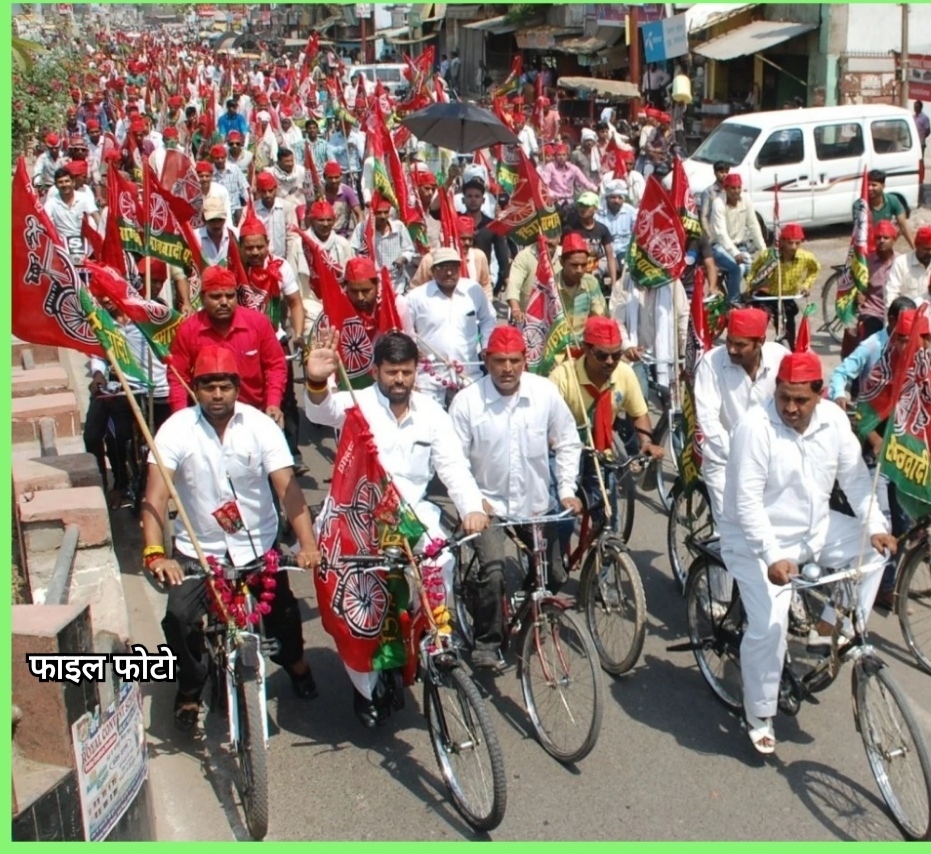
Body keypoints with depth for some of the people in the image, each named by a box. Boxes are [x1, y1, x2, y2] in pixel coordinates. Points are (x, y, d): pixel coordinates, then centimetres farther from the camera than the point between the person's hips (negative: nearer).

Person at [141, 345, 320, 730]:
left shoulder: (261, 426, -12)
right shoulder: (177, 429, -13)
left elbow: (288, 488, -20)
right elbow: (156, 496, -21)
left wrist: (307, 543, -34)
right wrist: (154, 553, -36)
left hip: (258, 544, 1)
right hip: (198, 548, 0)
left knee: (282, 609, -4)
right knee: (179, 617, -16)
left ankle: (294, 661, 32)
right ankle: (189, 690, 12)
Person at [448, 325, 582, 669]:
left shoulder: (545, 392, -9)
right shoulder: (467, 401, -15)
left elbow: (568, 443, 2)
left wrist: (567, 490, -5)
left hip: (535, 503, 3)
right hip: (488, 504, -3)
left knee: (554, 575, 10)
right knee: (492, 573, -22)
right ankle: (486, 643, 0)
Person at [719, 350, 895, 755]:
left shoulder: (834, 419, -6)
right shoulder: (755, 426, -24)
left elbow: (855, 477, 1)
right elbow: (747, 501, -26)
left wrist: (876, 526, -12)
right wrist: (773, 557, -33)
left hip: (816, 528, 7)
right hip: (759, 541, -6)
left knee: (874, 550, -8)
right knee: (768, 627, -16)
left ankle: (834, 627, 7)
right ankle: (759, 717, 4)